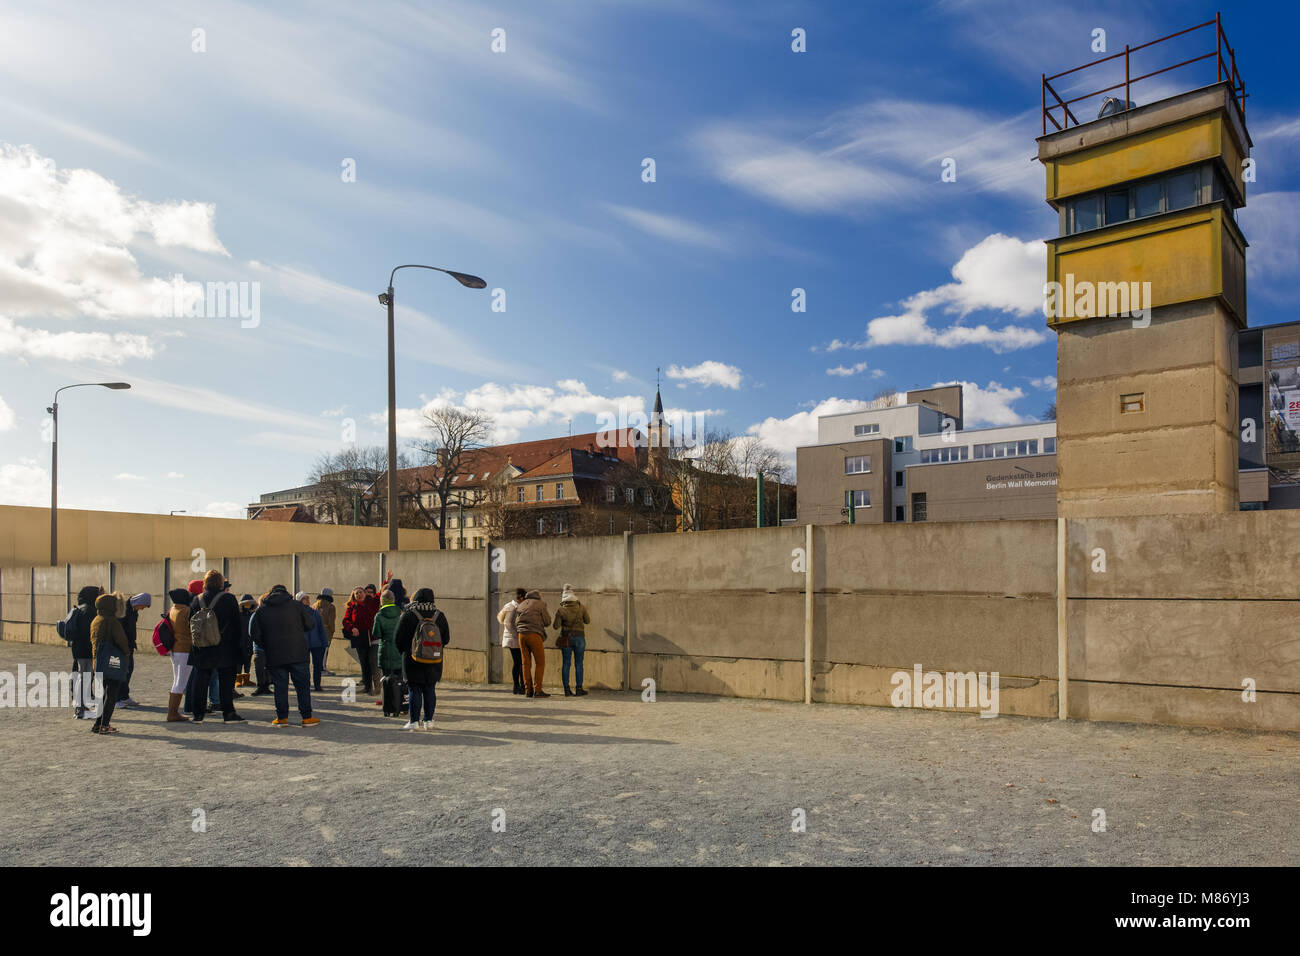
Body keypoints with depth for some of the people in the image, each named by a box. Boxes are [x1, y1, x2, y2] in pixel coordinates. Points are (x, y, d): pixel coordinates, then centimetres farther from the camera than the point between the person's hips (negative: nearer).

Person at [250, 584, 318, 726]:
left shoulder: (261, 611, 5)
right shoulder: (297, 605, 1)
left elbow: (255, 634, 2)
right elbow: (310, 624, 3)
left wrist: (266, 647, 16)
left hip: (275, 656, 1)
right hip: (297, 654, -1)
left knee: (280, 687, 8)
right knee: (303, 685, 5)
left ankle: (282, 717, 9)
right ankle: (307, 717, 6)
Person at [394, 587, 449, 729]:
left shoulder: (408, 615, -9)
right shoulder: (439, 616, -1)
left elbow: (398, 638, -4)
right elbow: (446, 639, 5)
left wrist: (403, 651, 14)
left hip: (413, 661, -3)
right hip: (434, 662, 3)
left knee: (415, 690, 3)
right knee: (430, 690, 10)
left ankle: (414, 721, 4)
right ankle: (428, 720, 14)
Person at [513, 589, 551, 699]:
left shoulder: (520, 605, 19)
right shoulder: (540, 604, 3)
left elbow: (515, 622, 17)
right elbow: (547, 622, 4)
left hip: (521, 634, 5)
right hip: (534, 634, -5)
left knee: (526, 663, 8)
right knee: (540, 663, 0)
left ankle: (528, 690, 6)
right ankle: (537, 690, -7)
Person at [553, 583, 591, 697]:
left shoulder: (560, 610, -7)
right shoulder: (581, 607, -5)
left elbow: (556, 626, -6)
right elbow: (587, 621, 6)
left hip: (566, 638, 0)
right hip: (579, 637, 0)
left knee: (565, 663, 6)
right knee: (578, 663, 5)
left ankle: (567, 690, 5)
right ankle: (579, 689, 5)